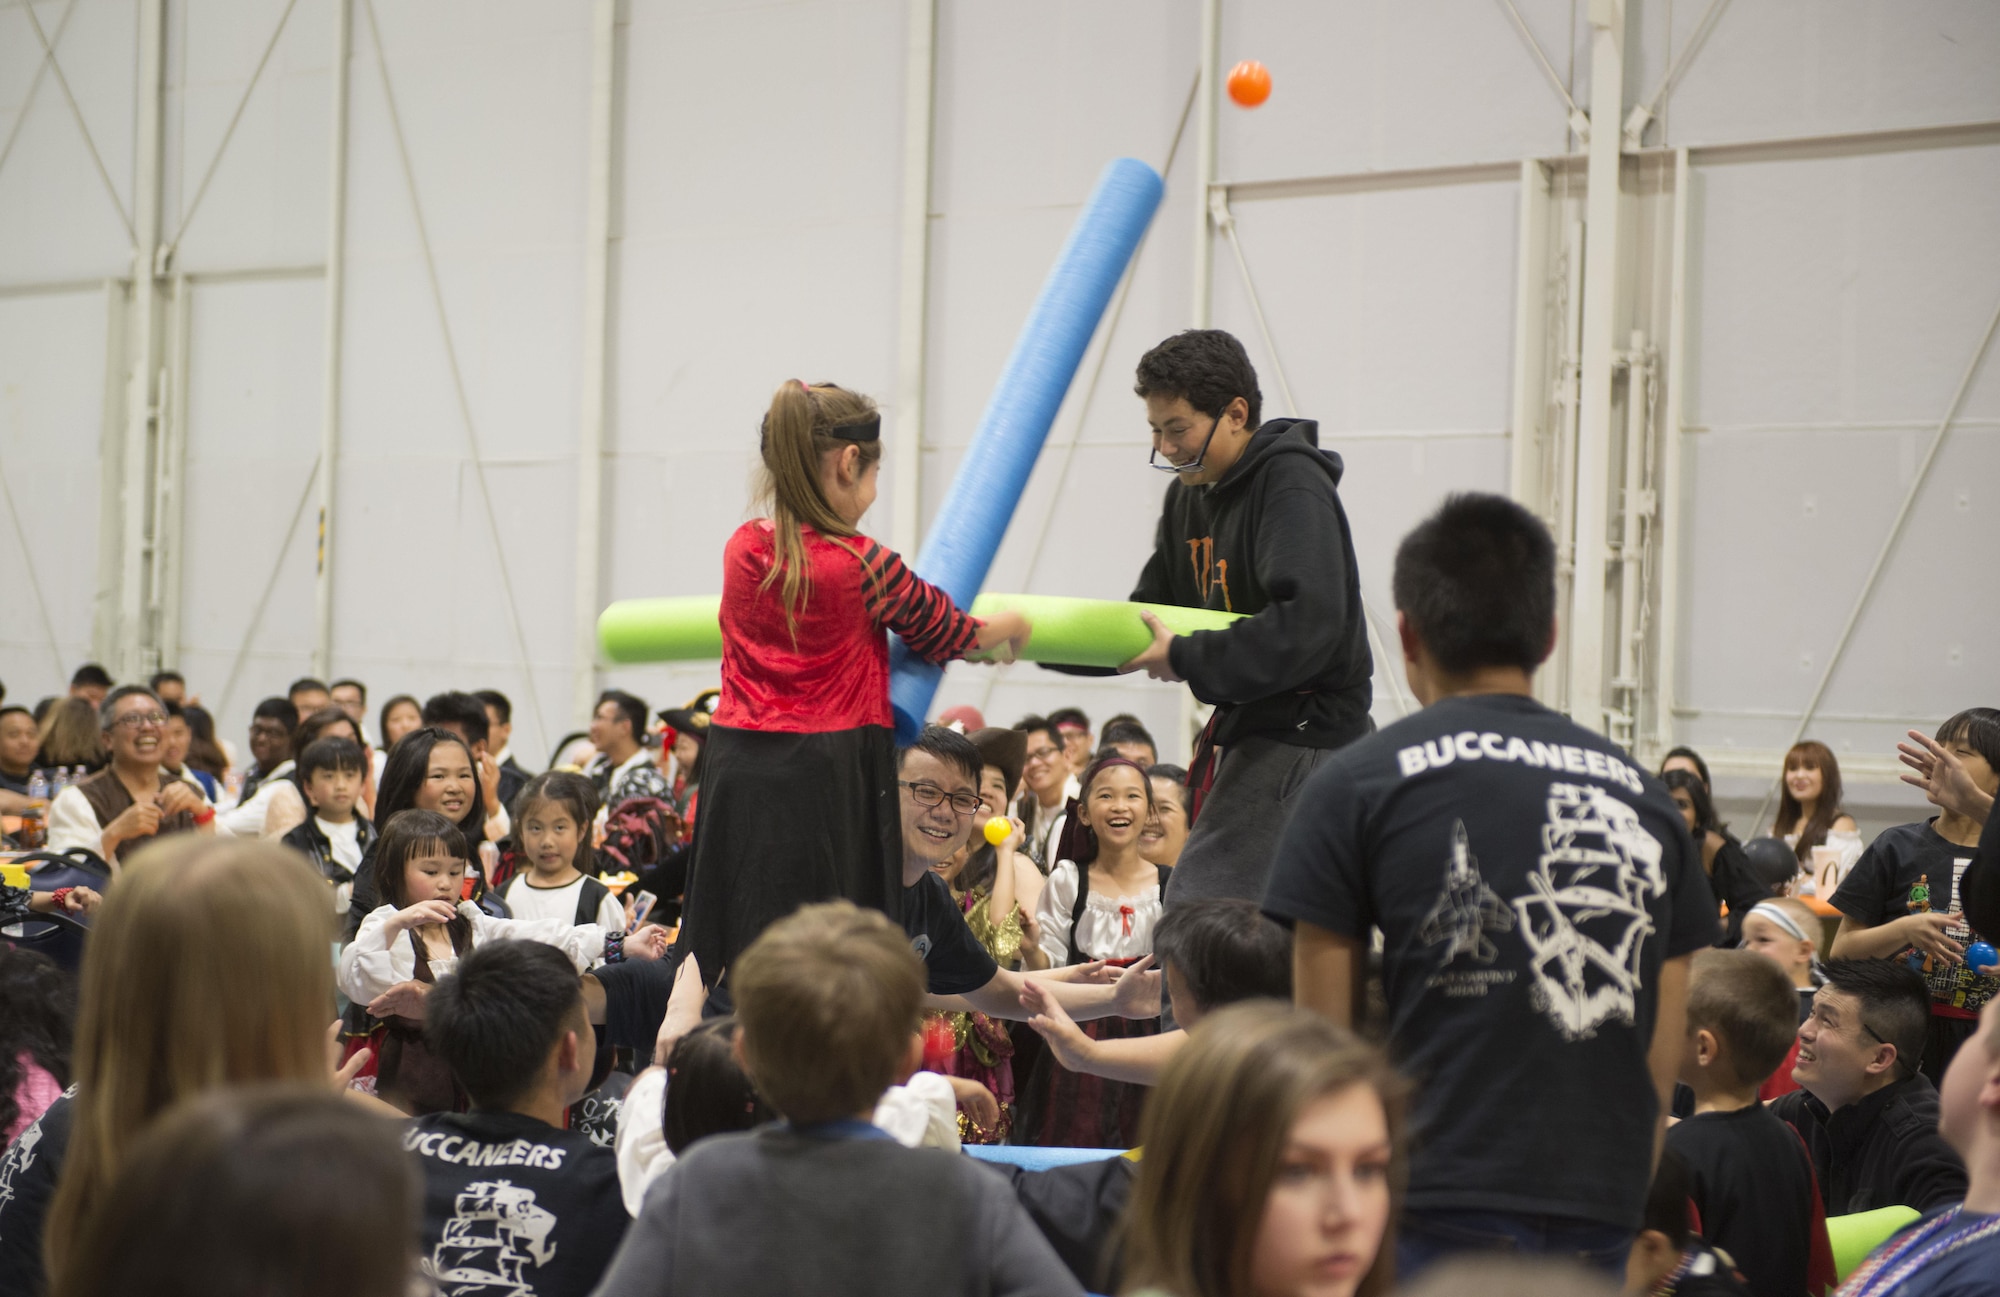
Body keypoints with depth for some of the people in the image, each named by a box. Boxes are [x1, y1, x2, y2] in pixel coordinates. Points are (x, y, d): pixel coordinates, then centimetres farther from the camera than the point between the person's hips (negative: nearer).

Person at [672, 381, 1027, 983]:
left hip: (736, 769, 5)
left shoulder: (741, 549, 6)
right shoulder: (861, 564, -9)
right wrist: (1013, 627, 26)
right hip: (828, 770, -5)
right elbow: (949, 637, 5)